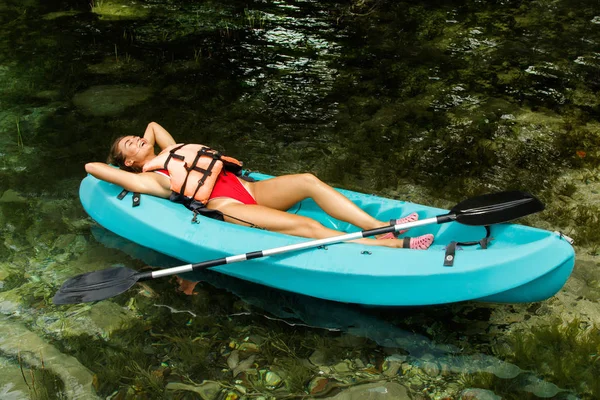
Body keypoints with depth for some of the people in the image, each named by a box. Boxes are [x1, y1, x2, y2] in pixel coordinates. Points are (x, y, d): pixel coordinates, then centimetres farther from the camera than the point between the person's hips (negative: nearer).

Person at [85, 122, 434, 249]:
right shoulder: (147, 180, 6)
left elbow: (153, 125, 44)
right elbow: (91, 167, 1)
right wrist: (115, 169, 16)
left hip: (248, 190, 9)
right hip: (227, 208, -8)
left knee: (308, 181, -15)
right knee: (307, 226, -24)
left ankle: (382, 226, -23)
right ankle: (393, 246, -32)